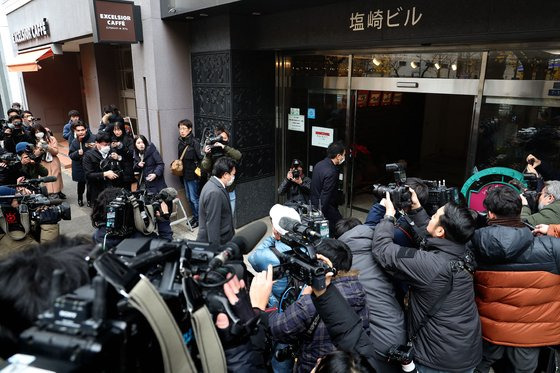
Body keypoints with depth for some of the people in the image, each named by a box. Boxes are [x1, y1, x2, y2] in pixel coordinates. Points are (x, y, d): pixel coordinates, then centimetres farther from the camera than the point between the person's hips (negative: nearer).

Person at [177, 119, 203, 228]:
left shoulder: (194, 142, -15)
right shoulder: (181, 143, 8)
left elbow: (201, 158, -19)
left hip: (193, 175, -8)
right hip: (185, 174, 8)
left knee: (194, 198, 1)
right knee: (189, 197, 17)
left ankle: (199, 219, 16)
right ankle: (195, 216, 31)